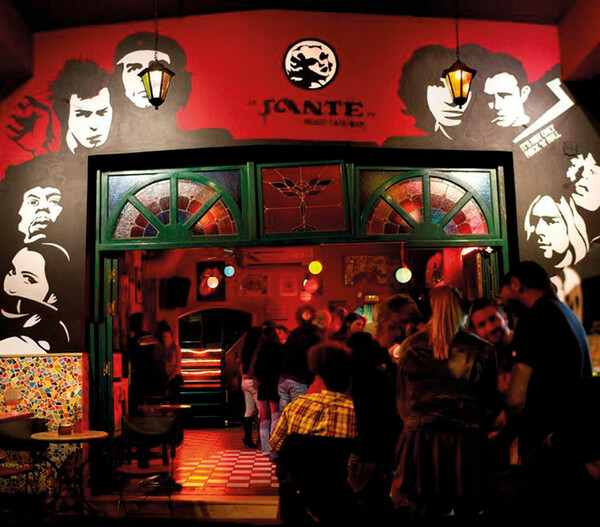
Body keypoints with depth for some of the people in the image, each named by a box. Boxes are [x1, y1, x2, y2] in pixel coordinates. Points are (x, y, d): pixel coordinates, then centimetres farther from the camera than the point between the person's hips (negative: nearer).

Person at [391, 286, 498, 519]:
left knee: (424, 512, 10)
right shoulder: (482, 350, -1)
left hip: (419, 441, 1)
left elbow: (402, 401, 9)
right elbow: (489, 405, 3)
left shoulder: (410, 346, 1)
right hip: (465, 444, -1)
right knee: (467, 511, 10)